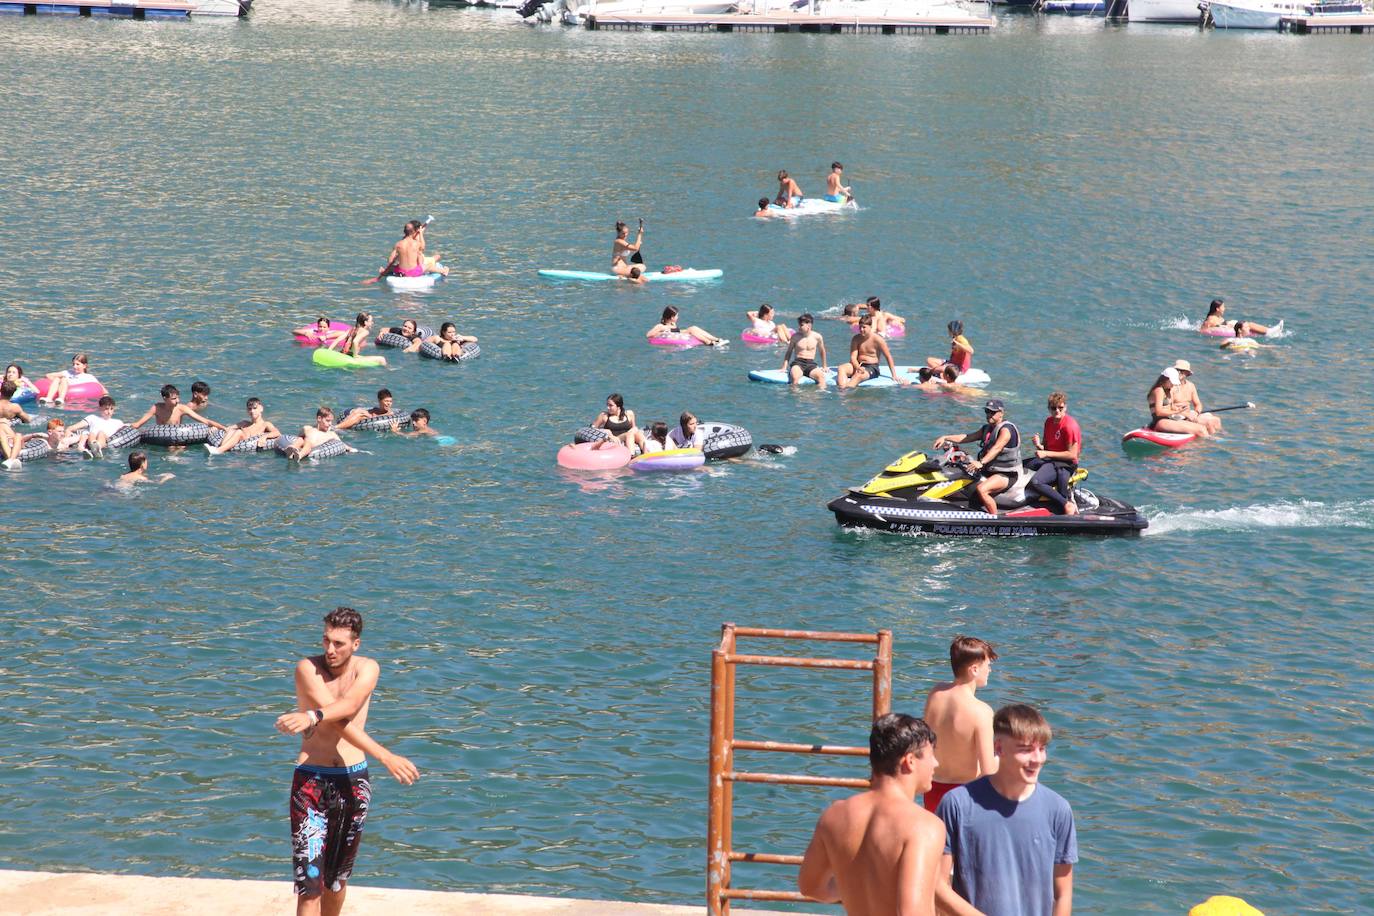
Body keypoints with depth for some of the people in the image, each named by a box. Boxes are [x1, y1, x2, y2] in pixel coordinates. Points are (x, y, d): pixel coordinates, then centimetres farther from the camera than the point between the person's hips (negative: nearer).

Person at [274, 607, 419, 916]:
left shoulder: (368, 668, -1)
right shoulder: (308, 668, -9)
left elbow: (349, 706, -22)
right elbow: (339, 722, -19)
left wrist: (311, 717, -41)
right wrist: (386, 757, -26)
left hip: (353, 782, 3)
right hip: (310, 782, -3)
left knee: (337, 877, 14)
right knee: (309, 881, -11)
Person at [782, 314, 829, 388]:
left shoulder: (817, 337, 3)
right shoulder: (795, 337, 2)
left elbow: (822, 351, 21)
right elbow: (789, 352, 13)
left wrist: (824, 366, 28)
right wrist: (784, 367, 5)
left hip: (811, 363, 1)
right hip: (797, 362, -1)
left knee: (821, 376, -31)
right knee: (794, 377, -36)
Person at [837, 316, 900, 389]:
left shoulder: (878, 340, -5)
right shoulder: (856, 339, 5)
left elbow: (888, 357, 0)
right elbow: (853, 357, -2)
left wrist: (894, 375, -4)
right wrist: (858, 367, -24)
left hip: (872, 367, -4)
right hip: (858, 365, 4)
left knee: (859, 375, -37)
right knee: (841, 368, -27)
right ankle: (841, 388, -50)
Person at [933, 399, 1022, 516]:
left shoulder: (1006, 429, -15)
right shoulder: (986, 428, 14)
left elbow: (997, 448, -31)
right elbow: (968, 437, 12)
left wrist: (981, 462, -46)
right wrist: (945, 438, 0)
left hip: (1006, 474, -10)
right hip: (989, 471, 10)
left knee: (981, 489, -34)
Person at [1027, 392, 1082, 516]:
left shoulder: (1070, 425, -17)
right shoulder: (1049, 421, 10)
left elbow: (1072, 455, -19)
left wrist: (1046, 453, -19)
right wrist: (1039, 445, -7)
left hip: (1065, 464, -10)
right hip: (1049, 459, 10)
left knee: (1035, 482, -28)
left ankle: (1067, 505, -23)